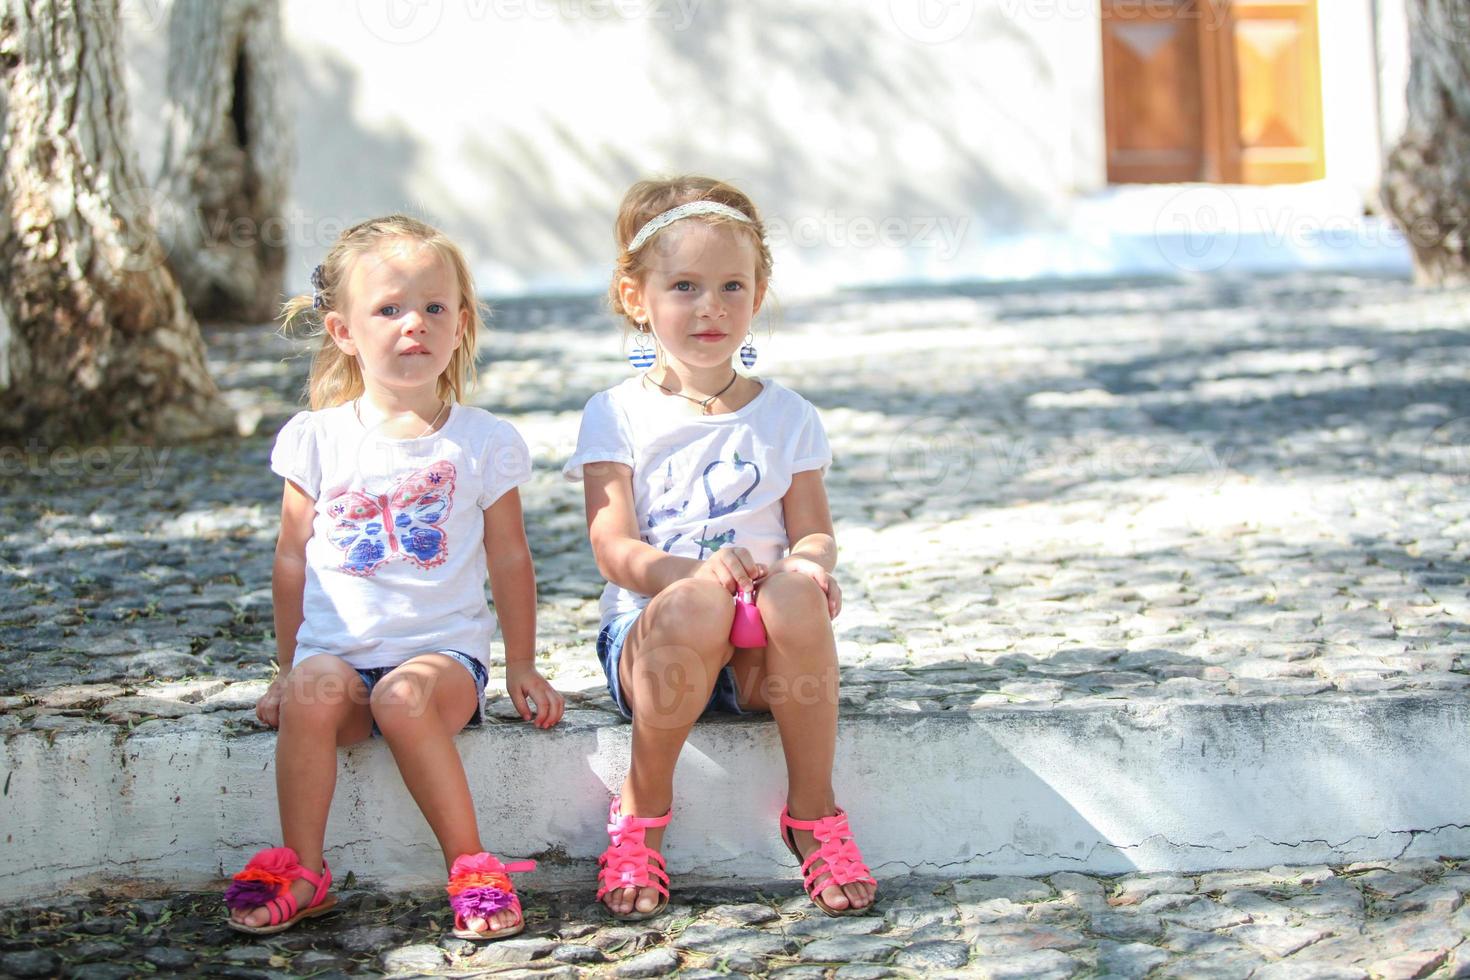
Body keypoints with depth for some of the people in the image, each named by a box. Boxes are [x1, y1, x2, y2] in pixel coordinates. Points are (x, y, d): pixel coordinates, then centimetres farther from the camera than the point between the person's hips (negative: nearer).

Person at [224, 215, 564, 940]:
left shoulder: (485, 442, 4)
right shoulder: (316, 438, 6)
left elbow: (509, 560, 10)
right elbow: (293, 559, 13)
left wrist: (522, 667, 9)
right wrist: (288, 667, 12)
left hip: (443, 649, -1)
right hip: (337, 652, 2)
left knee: (403, 695, -34)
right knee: (313, 690, -32)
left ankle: (470, 866, -23)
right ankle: (300, 871, -19)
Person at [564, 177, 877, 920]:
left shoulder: (786, 415, 13)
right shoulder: (615, 416, 5)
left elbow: (813, 530, 8)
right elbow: (614, 550, -5)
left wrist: (809, 563, -18)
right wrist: (695, 570, -26)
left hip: (761, 657, 2)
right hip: (648, 634, -1)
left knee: (794, 595, -34)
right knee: (696, 606, -38)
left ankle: (812, 810, -17)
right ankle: (642, 812, -15)